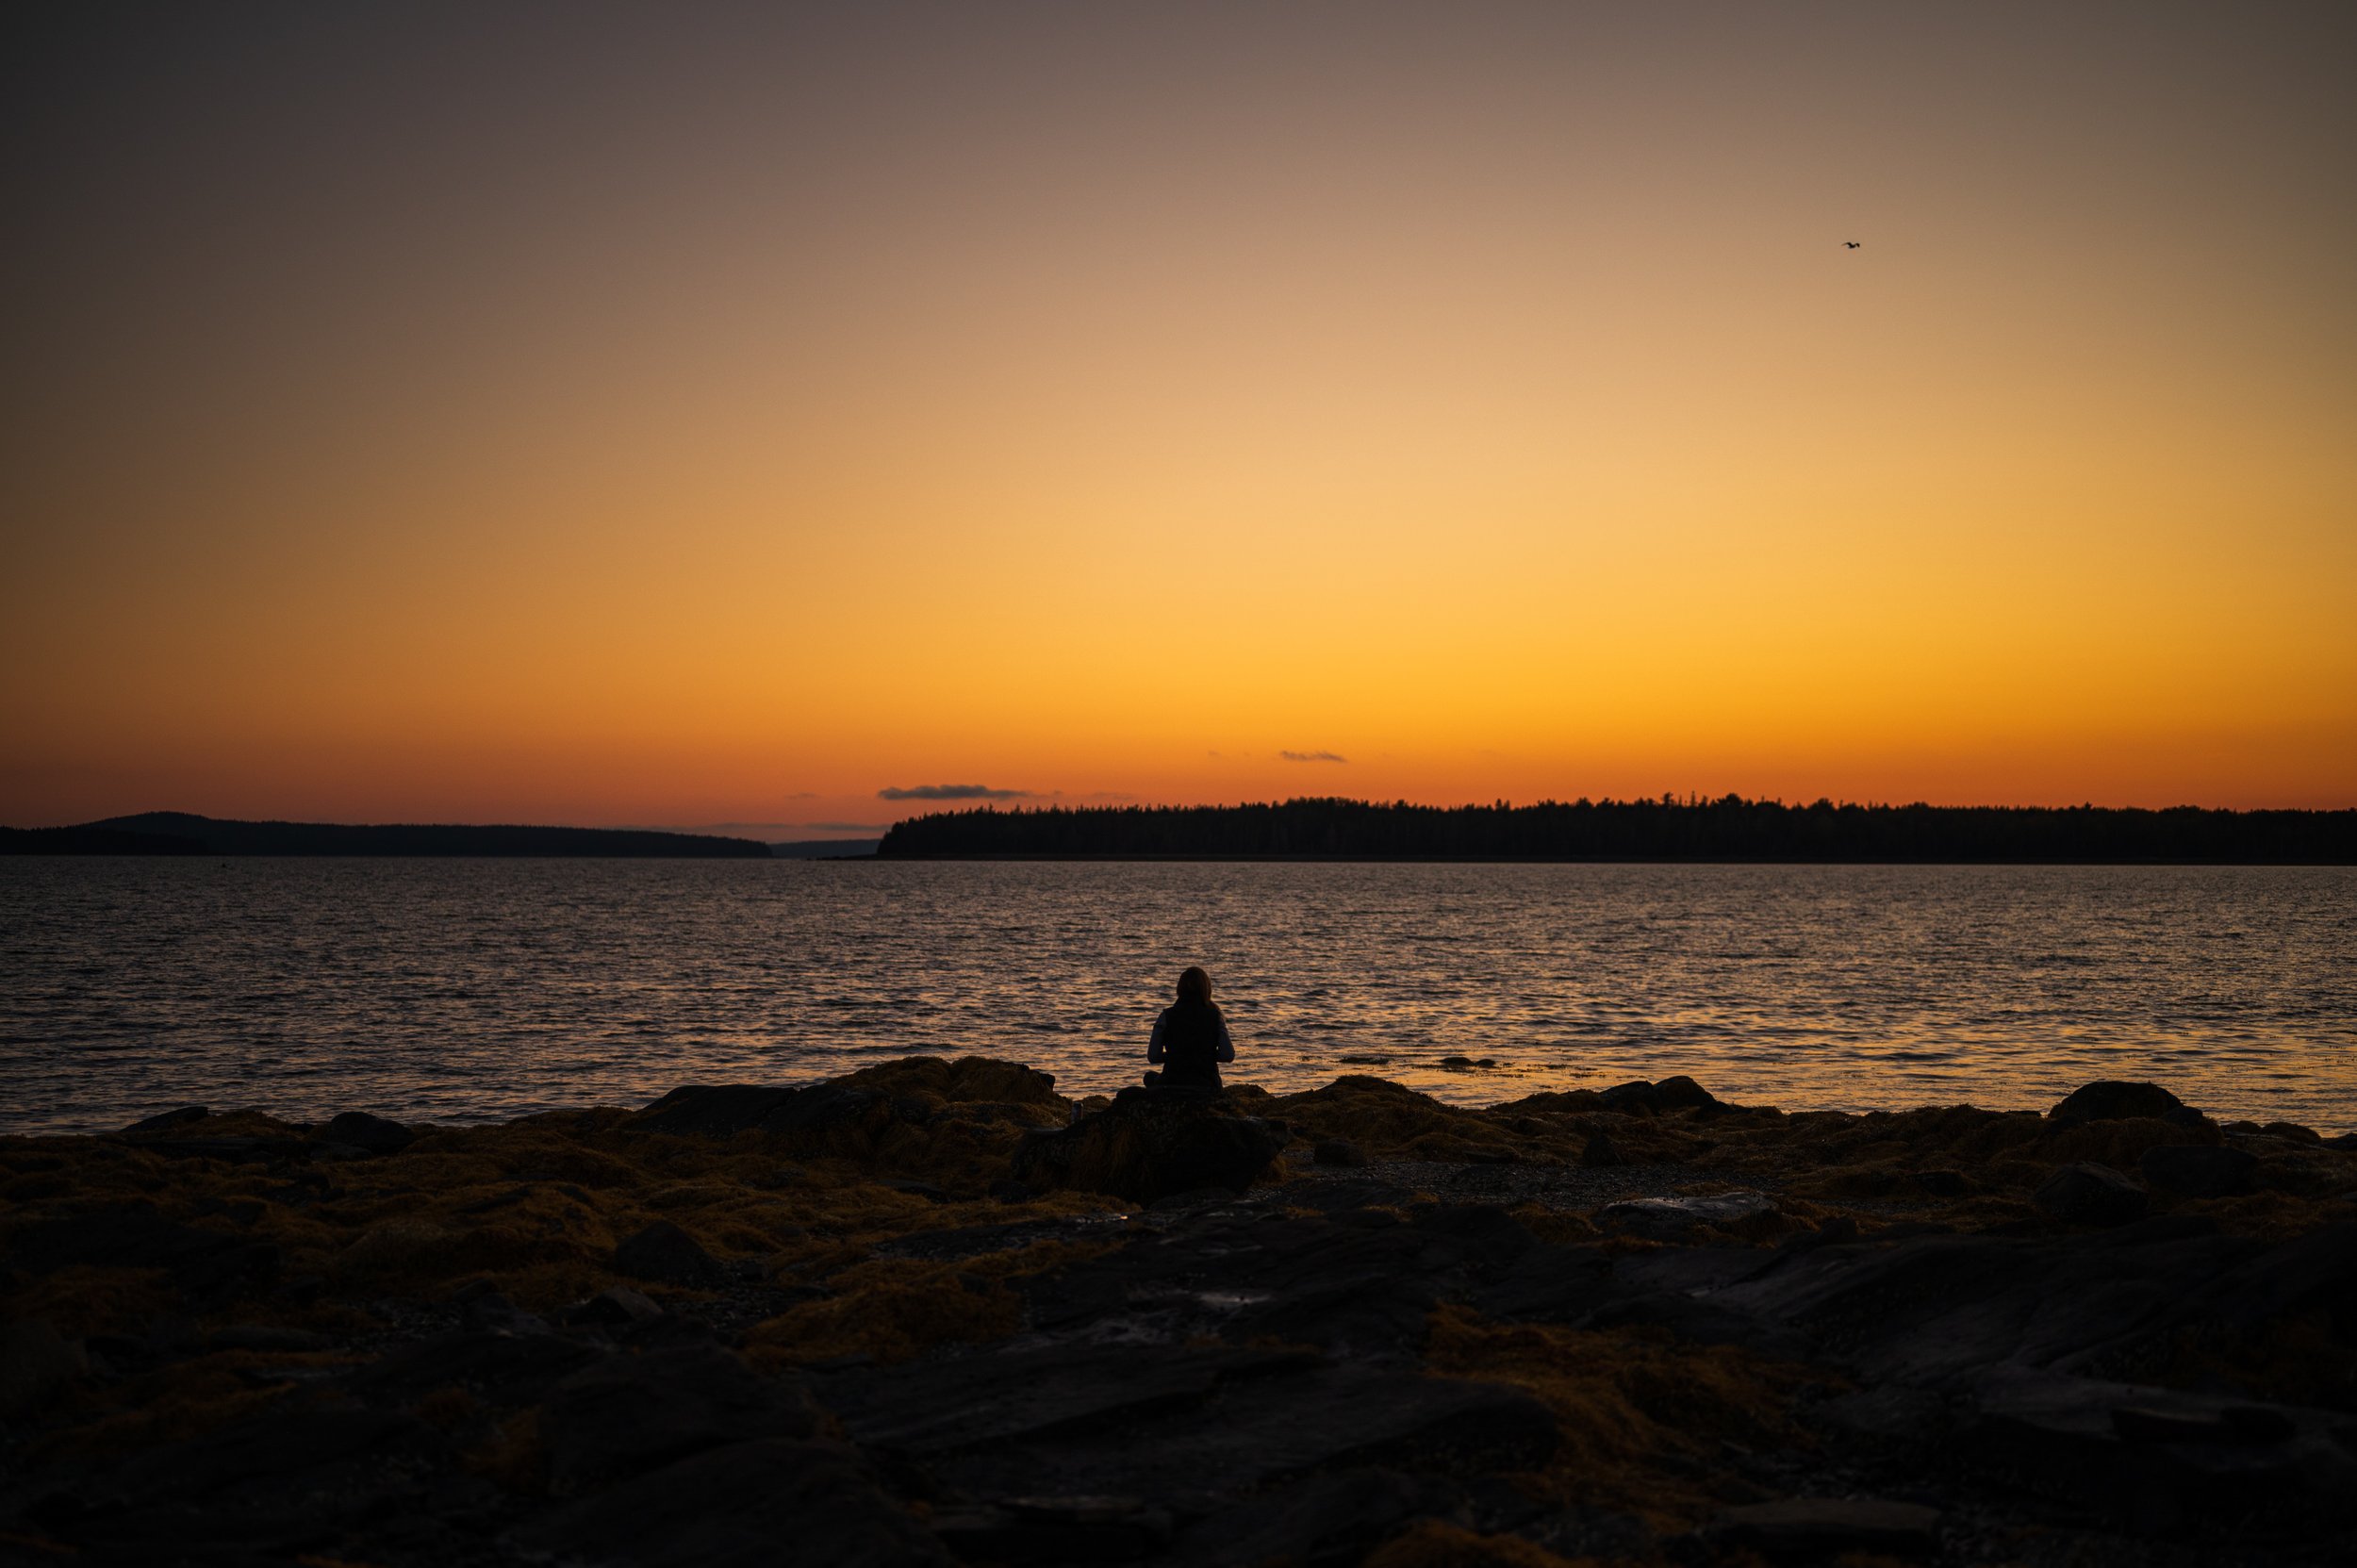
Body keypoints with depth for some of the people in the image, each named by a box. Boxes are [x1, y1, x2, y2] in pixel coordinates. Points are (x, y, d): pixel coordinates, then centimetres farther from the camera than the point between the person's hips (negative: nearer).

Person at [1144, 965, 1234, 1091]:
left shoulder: (1167, 1016, -7)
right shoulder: (1215, 1017, -4)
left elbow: (1153, 1056, -9)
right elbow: (1228, 1056, -11)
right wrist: (1209, 1055, 9)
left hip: (1172, 1082, -2)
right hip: (1207, 1084, 2)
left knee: (1150, 1077, 34)